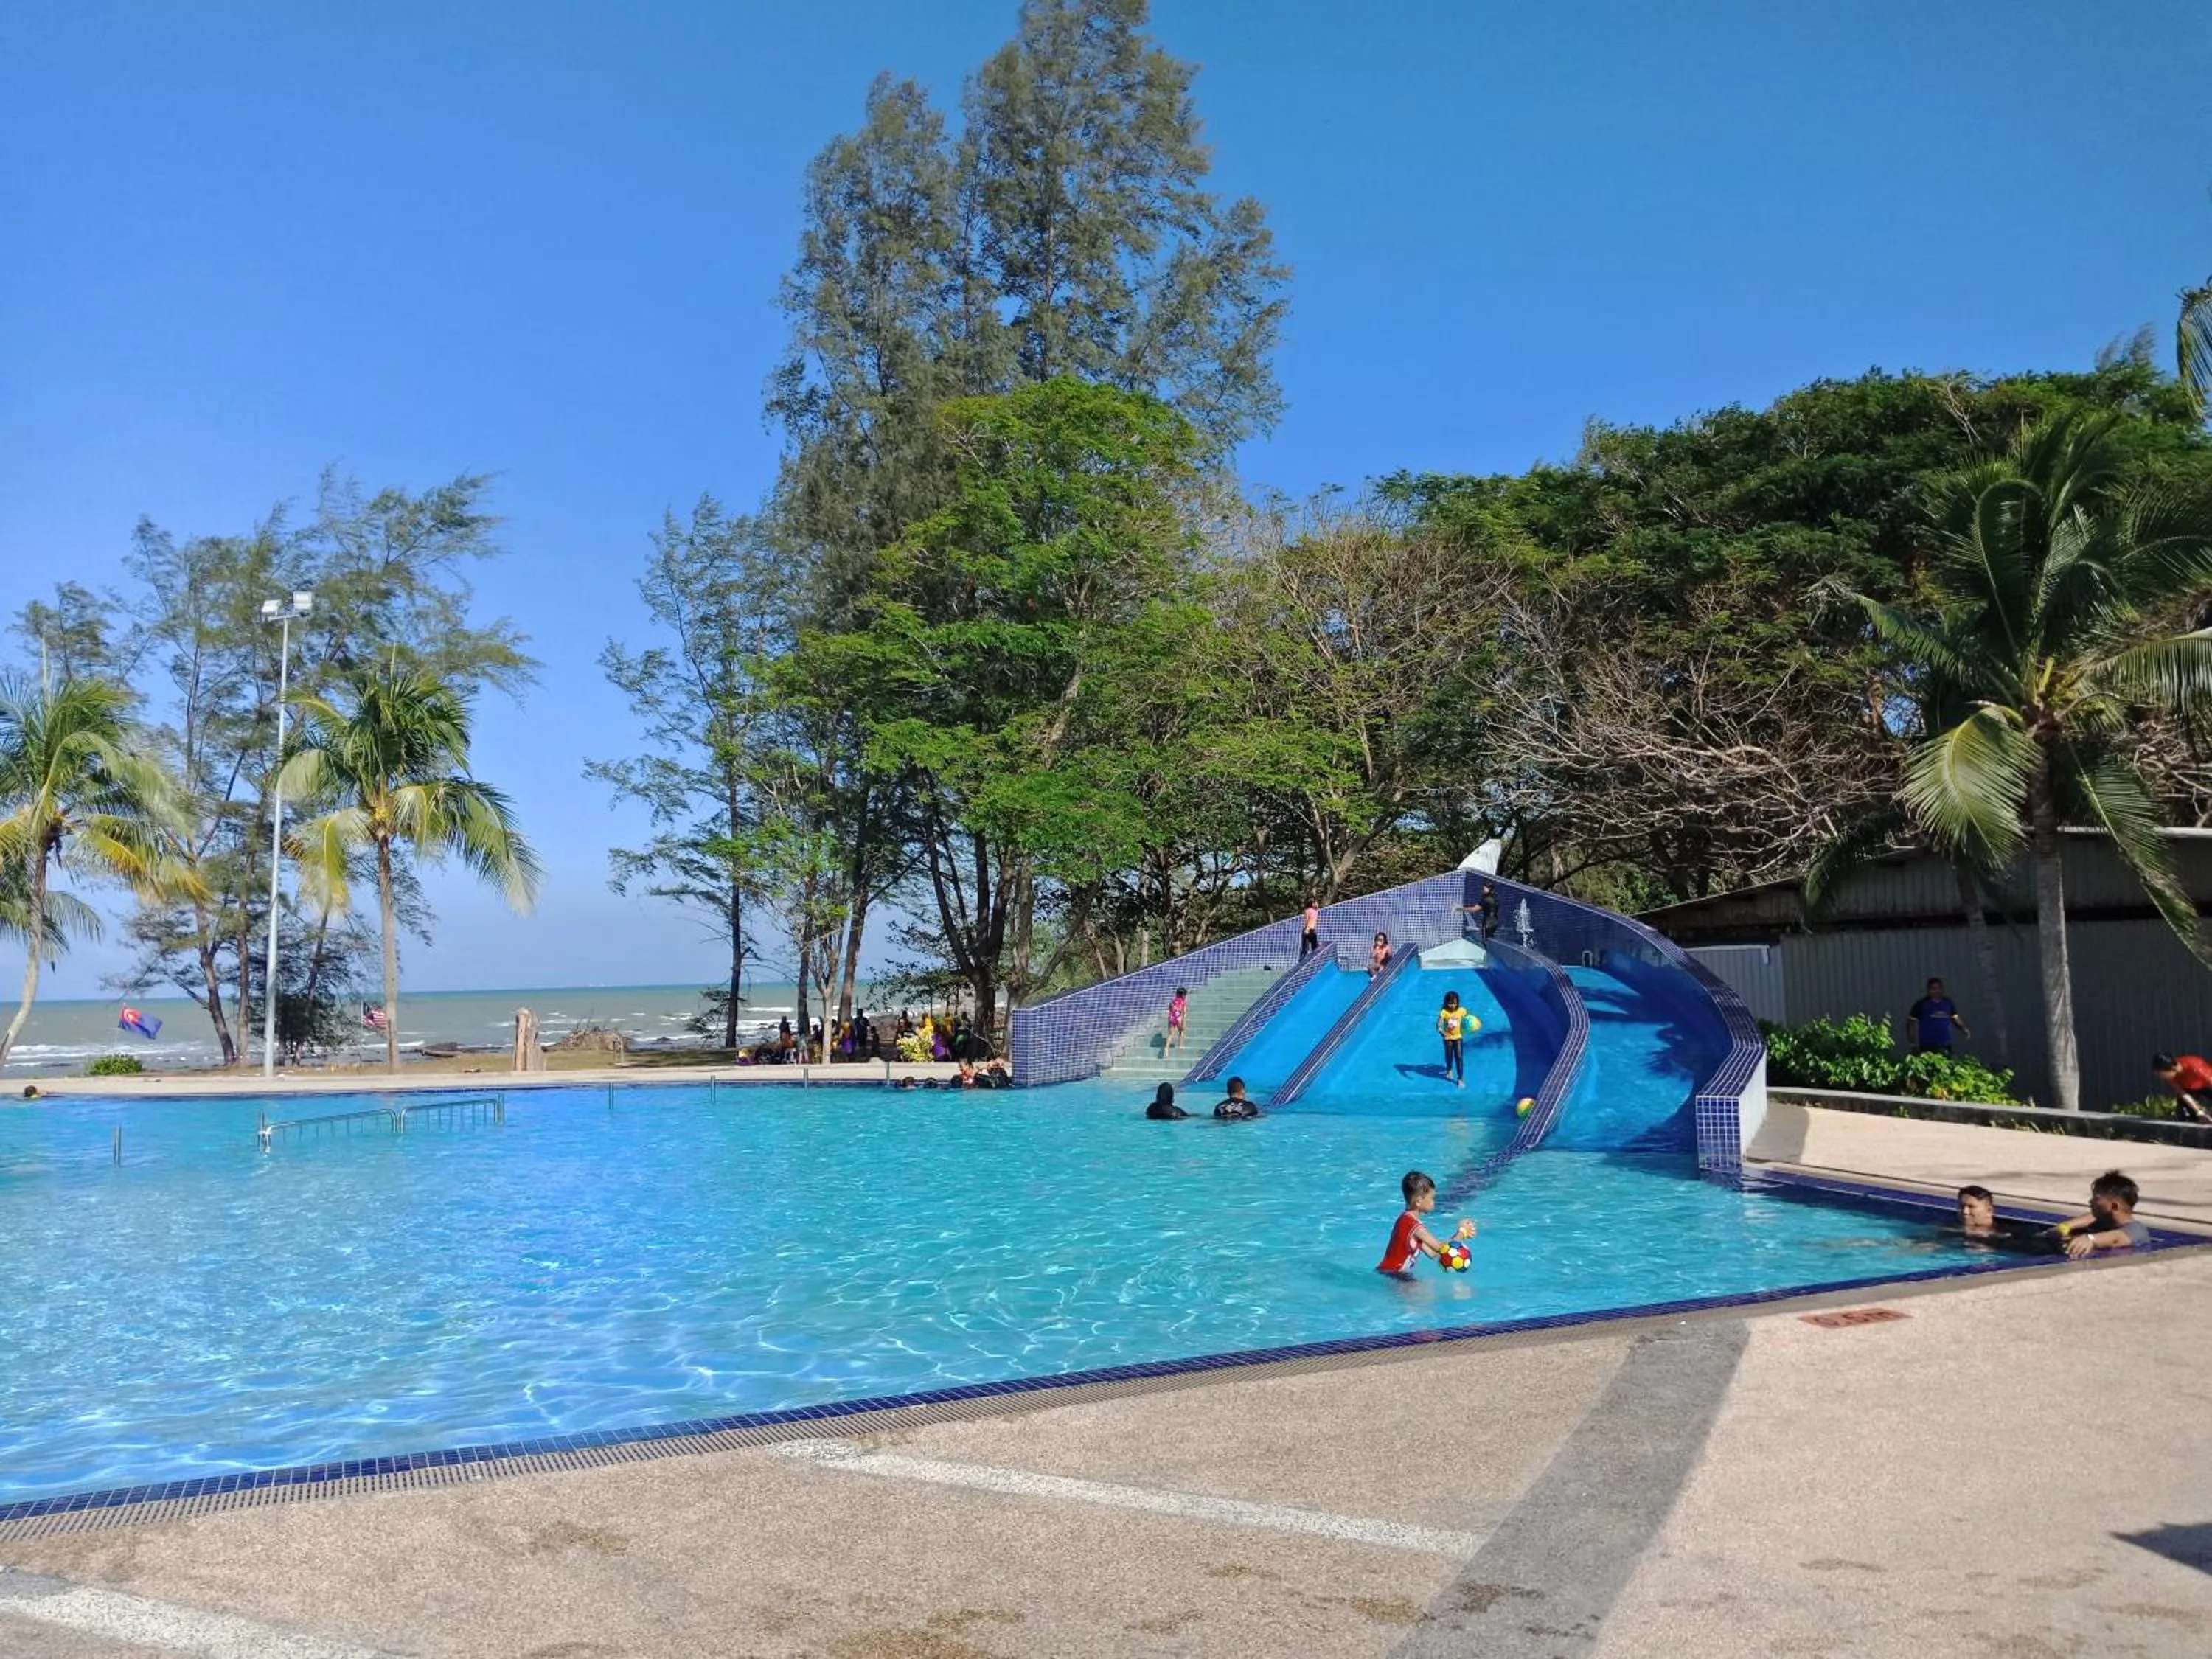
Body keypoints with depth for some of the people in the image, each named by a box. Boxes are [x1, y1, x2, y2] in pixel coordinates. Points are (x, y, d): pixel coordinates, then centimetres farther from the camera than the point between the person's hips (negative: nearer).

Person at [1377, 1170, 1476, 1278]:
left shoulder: (1407, 1220, 8)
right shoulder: (1413, 1225, -21)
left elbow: (1432, 1252, 4)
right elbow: (1442, 1248, -14)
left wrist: (1459, 1234, 2)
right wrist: (1462, 1233, -1)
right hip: (1393, 1276, -10)